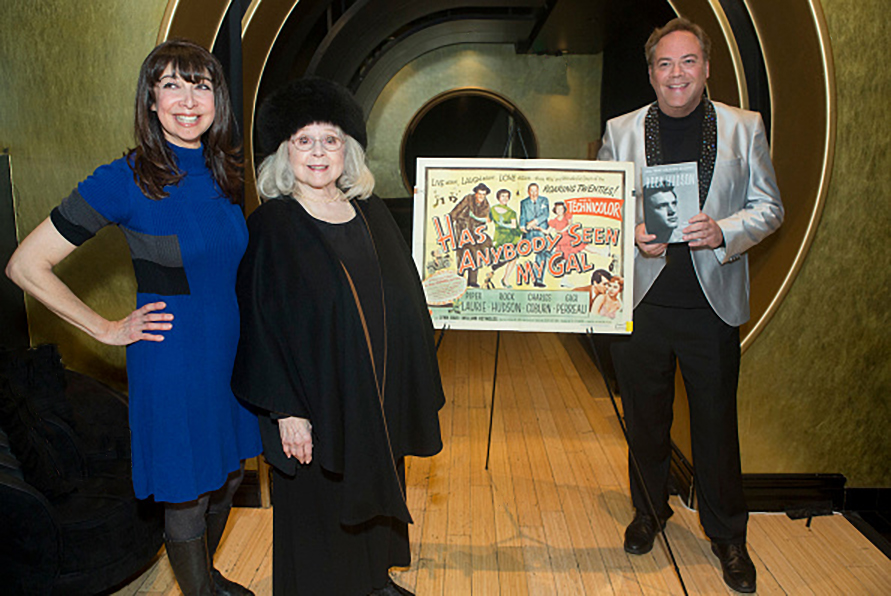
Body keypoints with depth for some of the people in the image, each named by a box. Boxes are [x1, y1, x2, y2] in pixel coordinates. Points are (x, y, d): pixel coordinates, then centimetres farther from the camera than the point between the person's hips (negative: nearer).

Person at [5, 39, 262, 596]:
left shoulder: (224, 175, 2)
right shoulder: (126, 180, -16)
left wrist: (246, 333, 11)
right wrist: (109, 329, -9)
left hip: (231, 353, 6)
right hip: (172, 363, -6)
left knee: (228, 476, 21)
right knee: (187, 496, 10)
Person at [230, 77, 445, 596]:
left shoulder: (372, 213, 4)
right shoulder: (270, 226, -9)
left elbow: (406, 301, 8)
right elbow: (261, 323, -12)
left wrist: (414, 388, 7)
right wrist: (287, 409, -16)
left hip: (381, 397, 5)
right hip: (316, 400, -5)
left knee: (375, 491, 20)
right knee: (320, 507, 9)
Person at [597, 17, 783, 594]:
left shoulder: (745, 128, 4)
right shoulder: (621, 131, 5)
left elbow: (769, 207, 6)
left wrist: (723, 231, -14)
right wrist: (630, 234, -12)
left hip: (713, 303, 0)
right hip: (641, 303, 1)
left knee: (717, 422, 9)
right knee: (645, 418, 13)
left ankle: (727, 535, 30)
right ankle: (650, 510, 37)